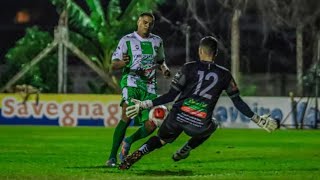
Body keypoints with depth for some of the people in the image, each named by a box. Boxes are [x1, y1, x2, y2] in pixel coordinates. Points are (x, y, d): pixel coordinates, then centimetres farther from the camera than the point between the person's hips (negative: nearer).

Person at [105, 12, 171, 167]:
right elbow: (114, 64, 1)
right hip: (131, 80, -5)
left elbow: (160, 61, 32)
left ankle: (128, 142, 24)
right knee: (127, 117, -26)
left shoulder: (157, 41, 16)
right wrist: (123, 63, -23)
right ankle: (112, 157, -22)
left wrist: (164, 68, 8)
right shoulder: (127, 40, 3)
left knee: (150, 126, -7)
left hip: (149, 85, 5)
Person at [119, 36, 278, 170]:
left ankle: (138, 153, -3)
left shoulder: (189, 68, 5)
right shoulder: (224, 75, 9)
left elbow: (171, 96, -1)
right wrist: (257, 119, 21)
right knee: (210, 127, 36)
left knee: (161, 139, 24)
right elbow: (238, 102, 11)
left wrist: (143, 105, 3)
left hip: (178, 117, 0)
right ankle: (185, 150, 20)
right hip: (200, 125, 0)